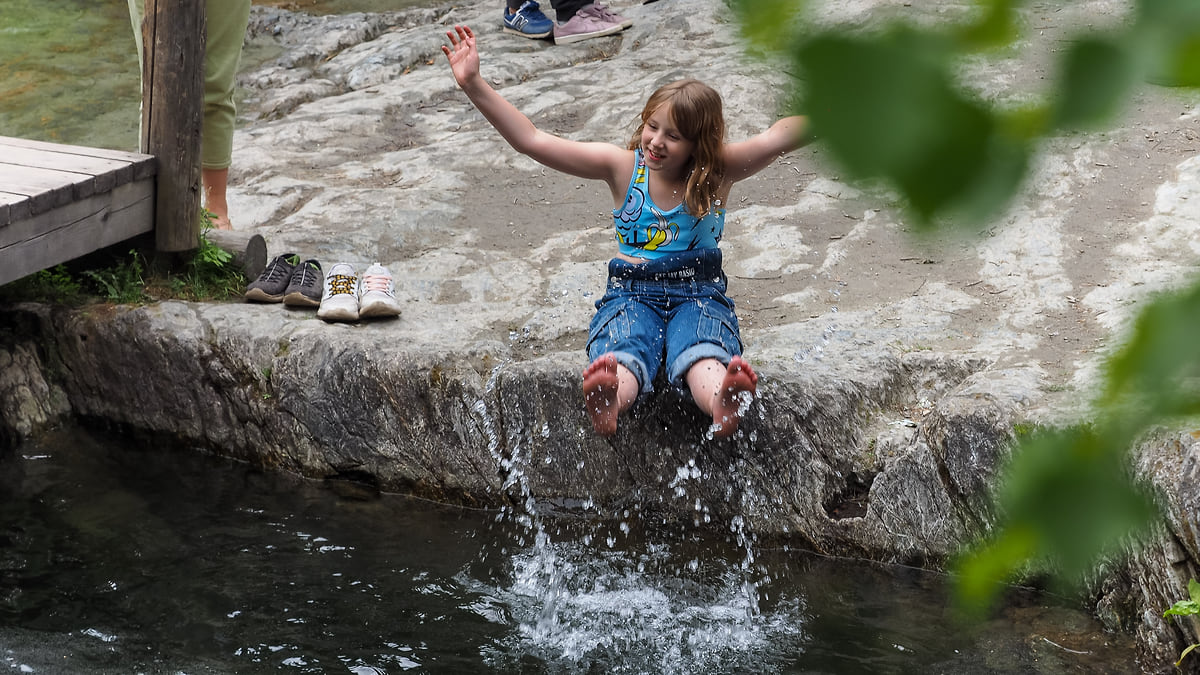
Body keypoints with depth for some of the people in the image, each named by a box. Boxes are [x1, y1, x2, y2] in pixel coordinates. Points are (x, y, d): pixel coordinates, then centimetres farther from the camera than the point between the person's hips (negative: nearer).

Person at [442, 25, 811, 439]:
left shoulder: (718, 171, 0)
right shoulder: (622, 166, 2)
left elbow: (777, 138, -17)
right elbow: (531, 140, -4)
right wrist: (474, 85, -12)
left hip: (699, 292, 0)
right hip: (631, 292, 1)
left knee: (703, 354, -37)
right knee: (621, 355, -36)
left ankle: (725, 404, -71)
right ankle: (605, 406, -71)